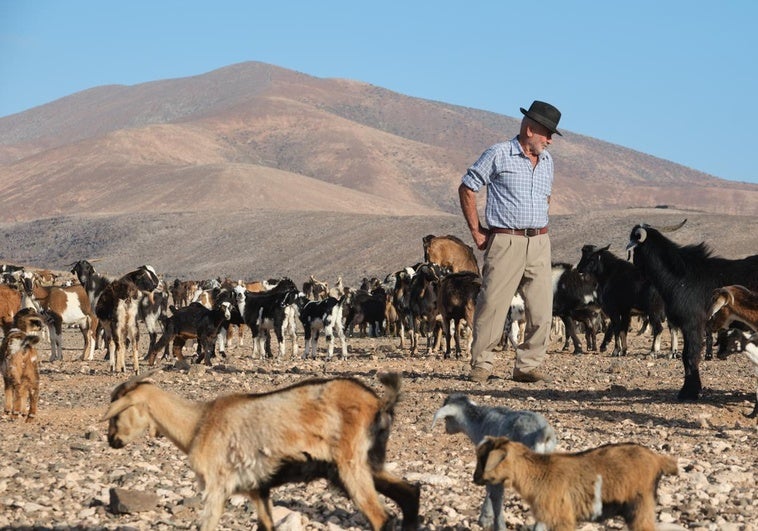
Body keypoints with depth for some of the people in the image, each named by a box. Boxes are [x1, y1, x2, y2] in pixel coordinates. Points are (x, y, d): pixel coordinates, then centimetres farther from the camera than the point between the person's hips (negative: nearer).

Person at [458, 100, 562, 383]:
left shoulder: (546, 160, 14)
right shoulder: (498, 154, -5)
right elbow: (467, 188, -1)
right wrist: (476, 231, -2)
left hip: (539, 243, 6)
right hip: (505, 242, -6)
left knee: (541, 310, 1)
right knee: (492, 305, -4)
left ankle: (528, 366, 10)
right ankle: (481, 365, 7)